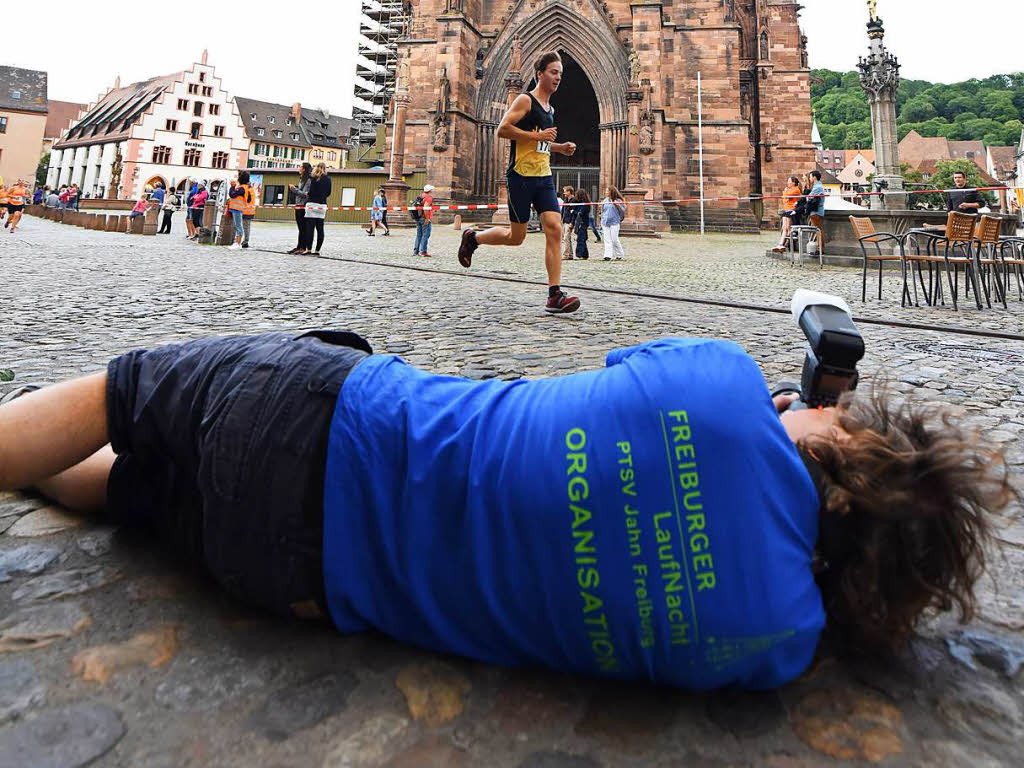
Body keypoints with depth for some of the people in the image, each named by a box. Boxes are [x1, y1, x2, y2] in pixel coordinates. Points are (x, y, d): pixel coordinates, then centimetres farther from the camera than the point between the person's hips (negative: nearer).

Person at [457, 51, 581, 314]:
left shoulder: (550, 109, 21)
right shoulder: (525, 100, -4)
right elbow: (502, 130, -14)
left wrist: (559, 148, 16)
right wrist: (537, 136, -16)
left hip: (544, 177, 7)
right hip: (521, 176, -7)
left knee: (554, 229, -9)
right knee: (516, 237, -1)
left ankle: (555, 295, -12)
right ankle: (472, 238, 27)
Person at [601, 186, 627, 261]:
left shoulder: (618, 200, 0)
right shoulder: (605, 201, 13)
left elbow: (623, 211, -1)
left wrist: (618, 206, -16)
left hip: (614, 222, -4)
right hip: (605, 222, 4)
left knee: (614, 239, -7)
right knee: (607, 239, -1)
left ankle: (620, 255, 8)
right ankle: (608, 256, -2)